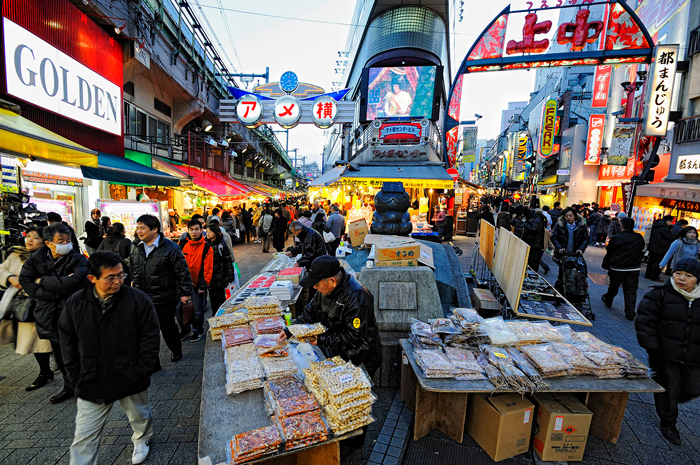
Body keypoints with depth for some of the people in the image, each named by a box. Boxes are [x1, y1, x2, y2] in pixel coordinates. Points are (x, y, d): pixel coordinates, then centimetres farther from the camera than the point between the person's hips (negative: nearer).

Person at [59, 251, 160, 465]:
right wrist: (78, 379, -2)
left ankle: (141, 440, 54)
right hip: (91, 385, 1)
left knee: (140, 417, 23)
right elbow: (68, 344, 3)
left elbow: (151, 339, -11)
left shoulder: (138, 300, -16)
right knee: (84, 438, 10)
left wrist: (139, 373, -14)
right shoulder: (75, 304, -7)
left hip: (131, 382, 0)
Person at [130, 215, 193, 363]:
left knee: (168, 328, 11)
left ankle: (176, 351, 36)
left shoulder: (170, 248, -14)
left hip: (165, 300, -5)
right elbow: (134, 272, 20)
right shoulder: (136, 249, 6)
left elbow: (183, 272, -12)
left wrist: (185, 293, -12)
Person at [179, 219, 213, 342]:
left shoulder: (206, 248, -7)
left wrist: (204, 285, -9)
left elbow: (208, 268, -7)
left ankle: (197, 331, 30)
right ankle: (185, 329, 33)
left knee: (197, 311, 7)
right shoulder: (181, 245, 1)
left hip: (197, 284, -3)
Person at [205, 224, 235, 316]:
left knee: (220, 297, 0)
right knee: (212, 299, 12)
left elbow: (228, 261, -6)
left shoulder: (222, 244, -8)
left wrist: (230, 278, -8)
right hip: (209, 277, 5)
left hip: (219, 276, -4)